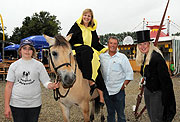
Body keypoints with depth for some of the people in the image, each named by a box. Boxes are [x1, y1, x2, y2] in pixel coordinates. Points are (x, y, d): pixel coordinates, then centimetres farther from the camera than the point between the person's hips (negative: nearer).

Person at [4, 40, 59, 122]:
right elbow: (9, 86, 0)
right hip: (16, 104, 0)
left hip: (34, 104, 1)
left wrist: (51, 85, -25)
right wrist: (6, 105, -4)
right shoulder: (14, 65, 1)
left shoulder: (39, 65, 1)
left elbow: (46, 82, -1)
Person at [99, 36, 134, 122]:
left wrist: (124, 85, -8)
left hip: (119, 90, -3)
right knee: (110, 113, 16)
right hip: (106, 90, 3)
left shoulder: (122, 57, -2)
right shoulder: (102, 56, 5)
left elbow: (129, 73, -1)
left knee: (121, 114, 3)